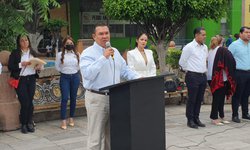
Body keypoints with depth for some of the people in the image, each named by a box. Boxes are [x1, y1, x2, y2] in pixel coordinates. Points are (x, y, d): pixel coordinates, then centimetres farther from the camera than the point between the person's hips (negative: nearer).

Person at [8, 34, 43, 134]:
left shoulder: (33, 52, 12)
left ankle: (30, 123, 16)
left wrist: (39, 67, -4)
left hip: (31, 79, 4)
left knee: (30, 102, 4)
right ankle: (24, 124, 11)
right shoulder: (15, 53, -1)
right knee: (24, 103, -4)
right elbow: (10, 67, -6)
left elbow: (37, 64, 18)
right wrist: (21, 64, -17)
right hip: (20, 80, -3)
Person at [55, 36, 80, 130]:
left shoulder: (77, 54, 5)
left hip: (75, 77, 2)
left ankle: (71, 118, 18)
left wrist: (74, 72, 9)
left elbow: (79, 65, 14)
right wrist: (64, 72, 10)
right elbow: (57, 66, 5)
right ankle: (63, 121, -6)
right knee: (64, 98, -8)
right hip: (64, 78, -2)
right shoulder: (60, 54, -1)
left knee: (73, 98, 7)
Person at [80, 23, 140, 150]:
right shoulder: (88, 53, -9)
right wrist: (103, 57, -26)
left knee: (112, 135, 15)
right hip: (97, 98, -6)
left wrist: (138, 79, 2)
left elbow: (124, 70, 17)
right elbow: (87, 74, -24)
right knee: (96, 137, -1)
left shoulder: (115, 51, 13)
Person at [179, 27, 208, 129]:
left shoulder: (205, 47, 12)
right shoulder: (189, 47, -10)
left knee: (199, 99, 11)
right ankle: (190, 120, 7)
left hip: (203, 76, 7)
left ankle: (196, 118, 21)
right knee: (192, 99, -2)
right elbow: (182, 62, -4)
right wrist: (189, 70, 4)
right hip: (193, 76, -7)